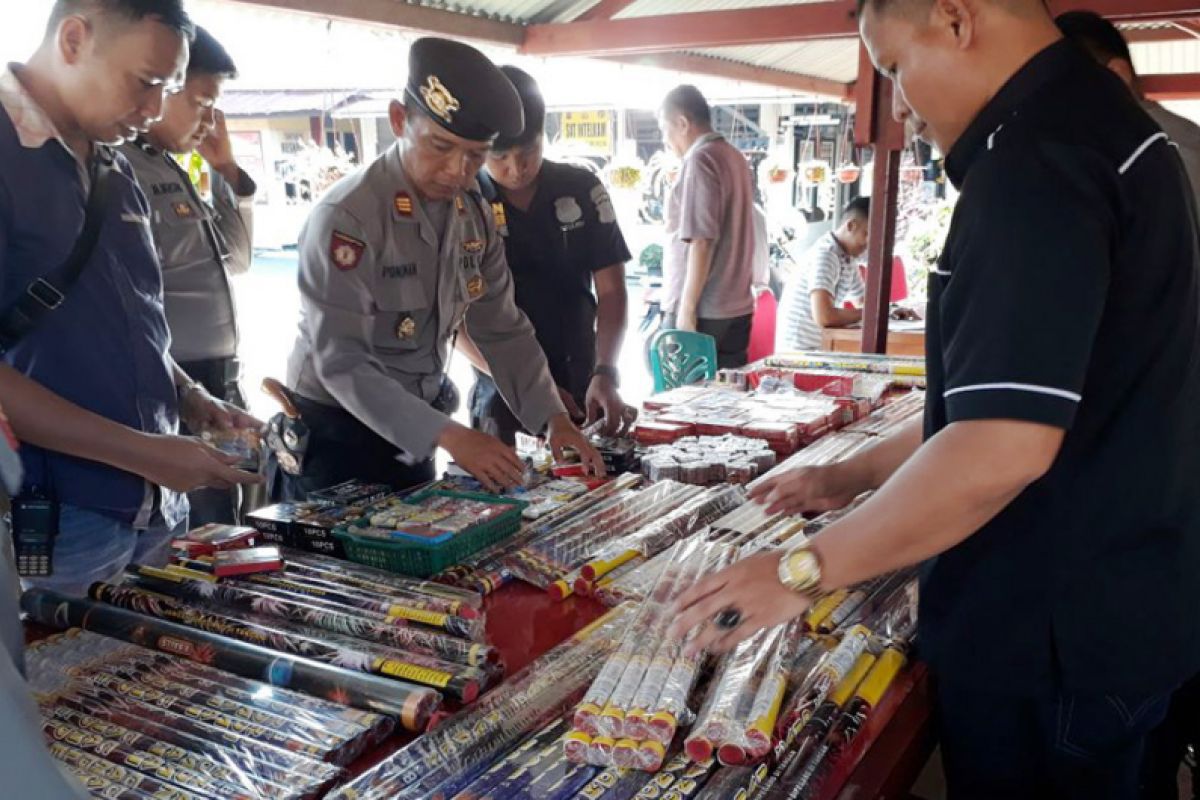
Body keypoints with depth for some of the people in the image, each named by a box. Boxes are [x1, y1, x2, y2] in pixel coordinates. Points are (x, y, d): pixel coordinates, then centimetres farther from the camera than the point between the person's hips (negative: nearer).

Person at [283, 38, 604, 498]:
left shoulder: (476, 215, -2)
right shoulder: (346, 218, -22)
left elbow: (502, 328, 2)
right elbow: (342, 364, -26)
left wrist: (551, 417, -11)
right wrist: (448, 435, -32)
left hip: (415, 428, 6)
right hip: (337, 431, -6)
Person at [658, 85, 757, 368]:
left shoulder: (700, 160, -12)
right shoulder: (735, 157, 13)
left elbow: (701, 240, -18)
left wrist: (687, 309, -17)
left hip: (702, 311, -8)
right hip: (737, 308, 8)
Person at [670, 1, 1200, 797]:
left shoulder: (1036, 152, -23)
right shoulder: (1098, 121, 10)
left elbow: (1001, 446, -30)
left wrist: (803, 570, -20)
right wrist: (853, 477, 15)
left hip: (1049, 641, -9)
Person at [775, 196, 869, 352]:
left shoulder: (848, 258, 9)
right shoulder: (825, 254, -18)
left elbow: (863, 302, 23)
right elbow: (823, 316, -29)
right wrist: (864, 314, -15)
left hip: (819, 349, 9)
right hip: (800, 351, -9)